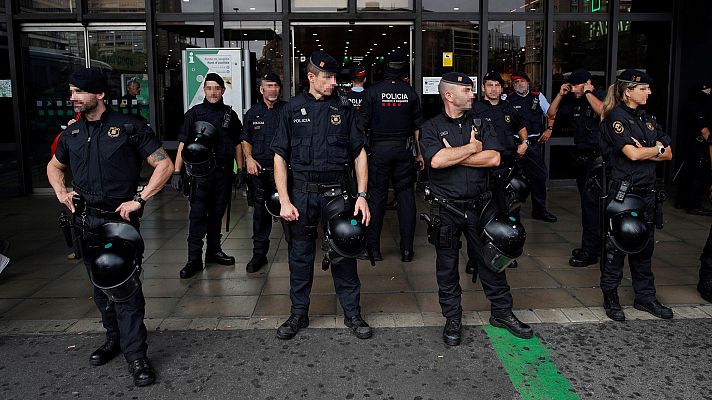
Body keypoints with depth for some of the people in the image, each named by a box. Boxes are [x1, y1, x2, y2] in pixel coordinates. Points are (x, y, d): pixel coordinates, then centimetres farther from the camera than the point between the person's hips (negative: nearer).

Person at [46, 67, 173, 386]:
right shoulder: (72, 133, 9)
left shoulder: (128, 127, -8)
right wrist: (60, 192, 9)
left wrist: (139, 199, -15)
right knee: (101, 286, 15)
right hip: (85, 220, 6)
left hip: (120, 219, -6)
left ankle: (136, 356, 0)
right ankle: (115, 338, 33)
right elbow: (54, 165, 28)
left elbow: (164, 165, -10)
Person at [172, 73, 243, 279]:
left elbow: (237, 144, 15)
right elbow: (183, 144, 0)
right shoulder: (194, 113, 1)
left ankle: (214, 251, 25)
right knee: (198, 215, -6)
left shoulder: (230, 115, 9)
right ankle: (194, 259, -2)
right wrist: (177, 171, -7)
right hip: (201, 172, -3)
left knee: (217, 214, 12)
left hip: (224, 172, 3)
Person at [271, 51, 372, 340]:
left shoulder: (344, 108, 5)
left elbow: (359, 153, 5)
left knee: (344, 254, 6)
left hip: (338, 192, 0)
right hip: (302, 193, 0)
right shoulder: (292, 109, 4)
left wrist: (362, 195, -3)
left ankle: (352, 314, 20)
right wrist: (284, 201, -5)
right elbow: (280, 157, 3)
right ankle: (298, 314, 25)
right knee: (300, 256, 9)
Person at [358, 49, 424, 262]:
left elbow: (363, 124, -4)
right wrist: (420, 153, 14)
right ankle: (406, 249, 8)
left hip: (379, 149, -1)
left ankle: (373, 248, 9)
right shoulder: (410, 93, 2)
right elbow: (418, 126, 6)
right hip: (404, 149, 2)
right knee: (406, 196, 6)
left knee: (377, 197, 5)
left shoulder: (373, 91, -4)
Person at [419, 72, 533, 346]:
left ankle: (502, 313, 26)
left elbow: (494, 159, -9)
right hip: (445, 209, -2)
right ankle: (452, 319, 23)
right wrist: (472, 148, -10)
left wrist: (452, 155, -11)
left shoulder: (482, 124, 8)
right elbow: (436, 161, -20)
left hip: (478, 206, 2)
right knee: (447, 265, 9)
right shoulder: (431, 128, 0)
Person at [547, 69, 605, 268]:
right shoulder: (574, 101, 12)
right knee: (588, 201, 15)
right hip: (582, 156, 8)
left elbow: (603, 111, -30)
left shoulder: (599, 96, -8)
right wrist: (560, 94, 6)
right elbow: (551, 114, 16)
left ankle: (590, 251, -2)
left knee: (591, 202, -7)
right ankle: (596, 244, 27)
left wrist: (588, 93, -19)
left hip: (597, 156, -8)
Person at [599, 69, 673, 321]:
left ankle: (645, 297, 23)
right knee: (618, 244, 0)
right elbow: (633, 153, -20)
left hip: (647, 191, 7)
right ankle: (610, 298, 12)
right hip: (624, 190, -7)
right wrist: (657, 149, -2)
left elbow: (668, 155, 9)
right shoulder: (616, 118, -8)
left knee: (644, 244, 12)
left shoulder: (647, 118, 14)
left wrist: (644, 152, -8)